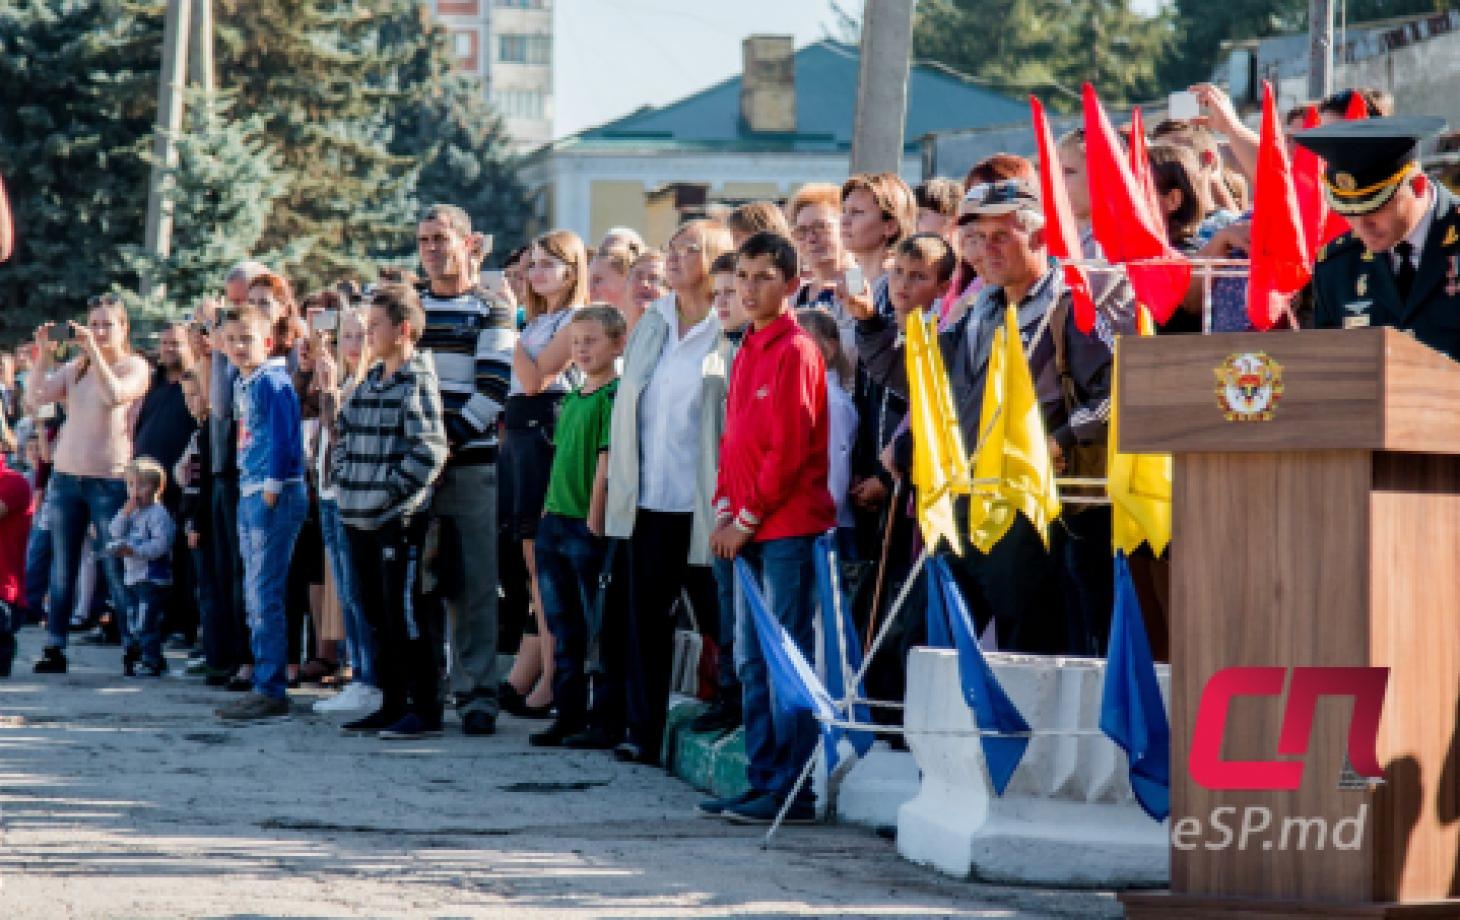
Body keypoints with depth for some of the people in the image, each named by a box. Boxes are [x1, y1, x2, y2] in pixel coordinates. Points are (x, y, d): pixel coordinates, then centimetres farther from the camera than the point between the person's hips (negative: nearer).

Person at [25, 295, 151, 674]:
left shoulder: (135, 368, 0)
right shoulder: (75, 368, 11)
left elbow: (114, 395, -21)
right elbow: (35, 400, 1)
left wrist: (93, 349, -21)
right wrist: (44, 355, -7)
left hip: (108, 479, -4)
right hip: (65, 475, 4)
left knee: (117, 571, -4)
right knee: (62, 569, 5)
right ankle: (54, 648, 7)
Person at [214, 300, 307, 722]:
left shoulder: (272, 381, -11)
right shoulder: (242, 383, 16)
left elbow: (282, 435, -17)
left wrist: (273, 485, -17)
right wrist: (250, 489, 18)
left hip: (275, 496, -10)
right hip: (250, 495, 10)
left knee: (265, 595, -9)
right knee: (254, 596, 11)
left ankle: (271, 690, -6)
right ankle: (265, 687, 17)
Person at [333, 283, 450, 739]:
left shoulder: (418, 381, -11)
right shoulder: (371, 381, 15)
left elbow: (428, 450, -18)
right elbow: (346, 434, 25)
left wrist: (389, 493, -18)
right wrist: (343, 481, 11)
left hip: (401, 519, -9)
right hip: (362, 521, 9)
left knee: (408, 616, -6)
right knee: (378, 616, 12)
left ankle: (426, 709, -1)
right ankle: (392, 705, 19)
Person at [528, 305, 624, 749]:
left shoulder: (614, 396, -10)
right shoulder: (571, 400, 16)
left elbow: (606, 460, -15)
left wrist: (594, 521, -18)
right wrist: (547, 511, 14)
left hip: (589, 527, -9)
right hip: (555, 522, 9)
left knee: (600, 629, -3)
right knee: (565, 629, 13)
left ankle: (607, 721, 2)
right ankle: (569, 715, 19)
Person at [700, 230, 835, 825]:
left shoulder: (794, 351, -10)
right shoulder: (748, 352, 17)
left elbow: (790, 448, -15)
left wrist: (747, 518, -12)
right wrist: (725, 509, 7)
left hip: (788, 528, -9)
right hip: (750, 531, 9)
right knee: (753, 662, 11)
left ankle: (792, 792, -6)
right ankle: (762, 781, 16)